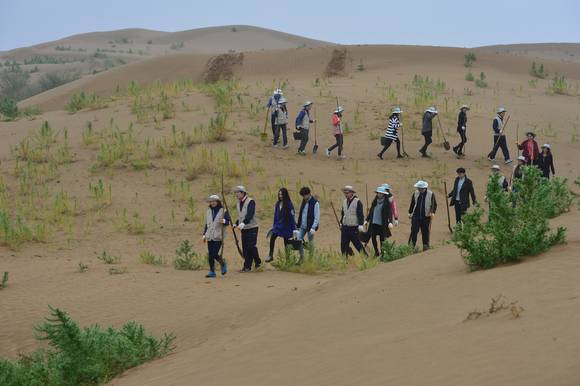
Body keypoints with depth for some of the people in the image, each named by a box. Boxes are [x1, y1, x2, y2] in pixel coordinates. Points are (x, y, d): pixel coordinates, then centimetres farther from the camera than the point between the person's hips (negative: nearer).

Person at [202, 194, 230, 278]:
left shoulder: (223, 211, -2)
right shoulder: (209, 212, 15)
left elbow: (228, 221, -9)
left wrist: (224, 221, -32)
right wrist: (204, 234, 16)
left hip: (218, 236, -5)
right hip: (210, 236, 5)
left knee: (215, 254, -12)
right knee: (210, 255, 2)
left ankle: (223, 264, 16)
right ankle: (212, 272, 10)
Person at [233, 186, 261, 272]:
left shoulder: (250, 202, -12)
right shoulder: (239, 203, 13)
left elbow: (250, 215, -24)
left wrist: (243, 223, -35)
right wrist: (236, 224, 6)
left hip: (252, 228, -7)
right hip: (244, 229, 7)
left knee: (251, 246, -11)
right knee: (245, 248, 3)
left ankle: (258, 262, 8)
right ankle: (247, 266, 7)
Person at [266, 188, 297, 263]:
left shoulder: (289, 205, -12)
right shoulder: (278, 204, 7)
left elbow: (292, 217, -11)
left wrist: (294, 229, -13)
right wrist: (273, 226, 17)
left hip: (286, 226, -5)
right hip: (278, 225, 5)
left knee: (286, 242, 2)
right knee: (272, 237, -13)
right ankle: (270, 255, -5)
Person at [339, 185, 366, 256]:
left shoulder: (357, 202, -10)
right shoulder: (344, 202, 12)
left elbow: (360, 215, -13)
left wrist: (360, 225, -17)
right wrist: (341, 223, 21)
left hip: (353, 228, -6)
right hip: (345, 228, 6)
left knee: (357, 244, 0)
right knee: (343, 245, 4)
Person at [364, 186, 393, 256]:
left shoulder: (387, 203, -6)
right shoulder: (375, 202, 9)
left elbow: (390, 213, -12)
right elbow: (371, 211, 18)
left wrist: (390, 222, -25)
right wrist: (367, 220, 17)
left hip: (382, 224, -5)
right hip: (374, 223, 5)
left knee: (382, 239, 1)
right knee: (373, 237, 4)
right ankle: (376, 252, 19)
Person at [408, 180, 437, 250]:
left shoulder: (431, 194, -5)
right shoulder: (415, 193, 4)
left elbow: (434, 205, 2)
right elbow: (412, 203, 17)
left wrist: (433, 212, -12)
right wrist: (410, 212, 18)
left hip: (426, 216, -2)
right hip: (416, 216, 2)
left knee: (425, 232, 5)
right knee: (414, 231, -7)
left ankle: (426, 246, 16)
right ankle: (411, 246, -6)